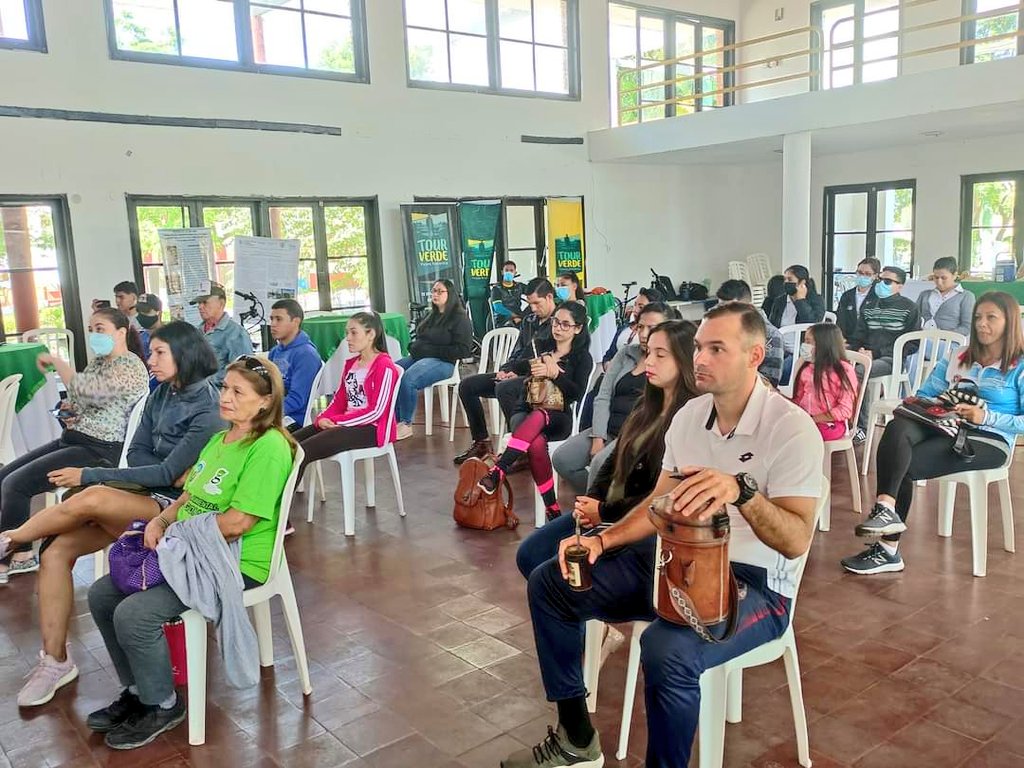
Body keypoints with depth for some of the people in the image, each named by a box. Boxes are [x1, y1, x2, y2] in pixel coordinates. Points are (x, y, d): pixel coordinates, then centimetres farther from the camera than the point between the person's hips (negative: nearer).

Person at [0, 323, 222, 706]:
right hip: (148, 494, 7)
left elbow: (167, 474, -19)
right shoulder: (162, 394, 8)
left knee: (93, 498, -30)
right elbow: (136, 453, 8)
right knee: (56, 550, -10)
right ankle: (55, 660, -2)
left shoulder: (207, 410, -16)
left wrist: (90, 475, -16)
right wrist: (174, 473, -13)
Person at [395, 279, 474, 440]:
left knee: (407, 379, -33)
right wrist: (413, 346, 8)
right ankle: (396, 420, -15)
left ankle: (406, 424, -19)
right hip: (418, 357, 8)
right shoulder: (431, 315, 22)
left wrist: (434, 351, -14)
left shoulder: (460, 318, -2)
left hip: (442, 362, -8)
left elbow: (464, 350, -10)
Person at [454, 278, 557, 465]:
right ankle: (481, 443, 5)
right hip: (518, 374, 9)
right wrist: (506, 370, 2)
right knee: (467, 386, 1)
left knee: (504, 389, -37)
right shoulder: (529, 320, 19)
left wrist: (521, 373, -18)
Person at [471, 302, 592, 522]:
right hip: (525, 411, 2)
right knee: (536, 443, -36)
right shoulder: (542, 347, 19)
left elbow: (577, 393, -6)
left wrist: (553, 373, -15)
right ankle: (551, 507, -34)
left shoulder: (583, 358, 9)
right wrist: (536, 362, -16)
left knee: (538, 417, -41)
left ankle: (497, 473, -50)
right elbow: (515, 367, 3)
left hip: (558, 418, -2)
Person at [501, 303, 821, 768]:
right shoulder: (689, 415, 3)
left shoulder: (792, 428, -18)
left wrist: (742, 490, -42)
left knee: (667, 651, -38)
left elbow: (796, 542, -25)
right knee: (549, 582, 0)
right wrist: (601, 540, -7)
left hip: (754, 582, -7)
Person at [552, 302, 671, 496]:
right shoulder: (626, 353, 13)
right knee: (561, 459, -11)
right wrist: (598, 438, -4)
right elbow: (603, 397, 8)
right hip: (608, 428, 6)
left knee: (601, 463, -31)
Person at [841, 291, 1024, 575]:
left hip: (991, 440, -5)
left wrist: (986, 416, -20)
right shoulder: (958, 357, 18)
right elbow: (925, 394, 17)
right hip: (949, 428, 5)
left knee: (903, 466, -28)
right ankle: (886, 509, -42)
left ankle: (888, 550, -22)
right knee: (898, 426, -32)